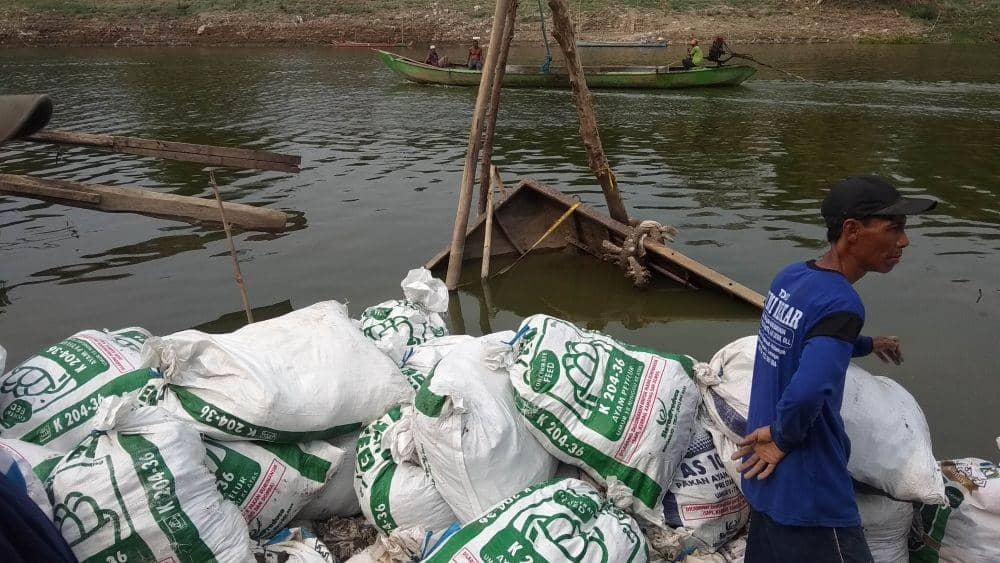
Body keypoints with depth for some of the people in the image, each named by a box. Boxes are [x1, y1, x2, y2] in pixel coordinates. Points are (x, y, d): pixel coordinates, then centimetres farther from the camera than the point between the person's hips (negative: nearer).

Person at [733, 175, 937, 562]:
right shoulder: (841, 304, -24)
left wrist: (866, 345, 32)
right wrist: (785, 438, -20)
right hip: (810, 501, -8)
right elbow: (808, 391, -39)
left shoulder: (789, 276, 0)